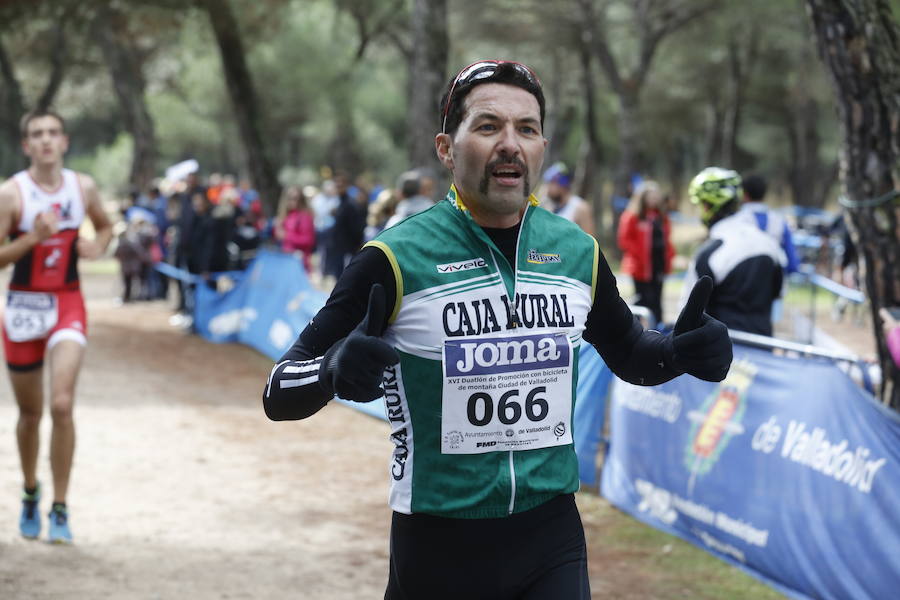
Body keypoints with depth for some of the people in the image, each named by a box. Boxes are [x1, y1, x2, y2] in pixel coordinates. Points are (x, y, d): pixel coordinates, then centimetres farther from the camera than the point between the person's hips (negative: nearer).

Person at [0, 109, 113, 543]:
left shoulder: (83, 187, 1)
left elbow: (105, 226, 20)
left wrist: (98, 245, -2)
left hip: (68, 304, 1)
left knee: (62, 405, -16)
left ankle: (60, 509, -6)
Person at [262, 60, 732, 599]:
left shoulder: (578, 252, 3)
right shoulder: (395, 260, -11)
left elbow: (626, 352, 21)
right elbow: (279, 395, -10)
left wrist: (681, 352, -2)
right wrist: (337, 368, -33)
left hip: (553, 539, 3)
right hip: (436, 548, -3)